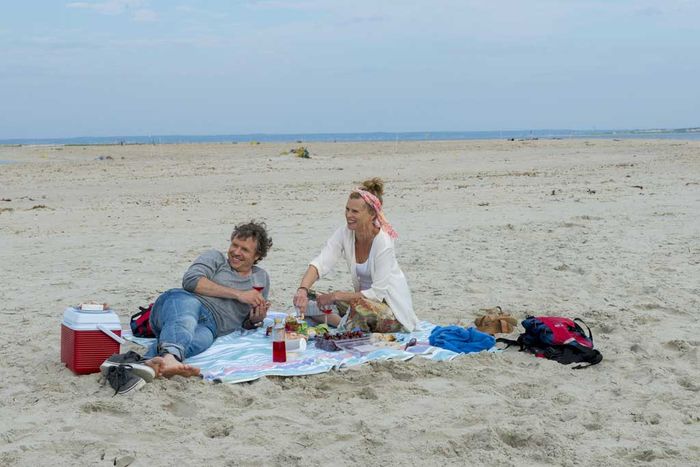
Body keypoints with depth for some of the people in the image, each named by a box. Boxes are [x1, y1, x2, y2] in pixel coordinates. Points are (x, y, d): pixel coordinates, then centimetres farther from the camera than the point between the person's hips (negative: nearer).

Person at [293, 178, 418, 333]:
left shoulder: (383, 243, -23)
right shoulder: (344, 233, -7)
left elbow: (378, 293, -23)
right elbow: (321, 264, -17)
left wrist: (337, 296, -23)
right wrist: (302, 289, -36)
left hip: (393, 310, -6)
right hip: (363, 298, 6)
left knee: (359, 305, -40)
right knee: (305, 301, -9)